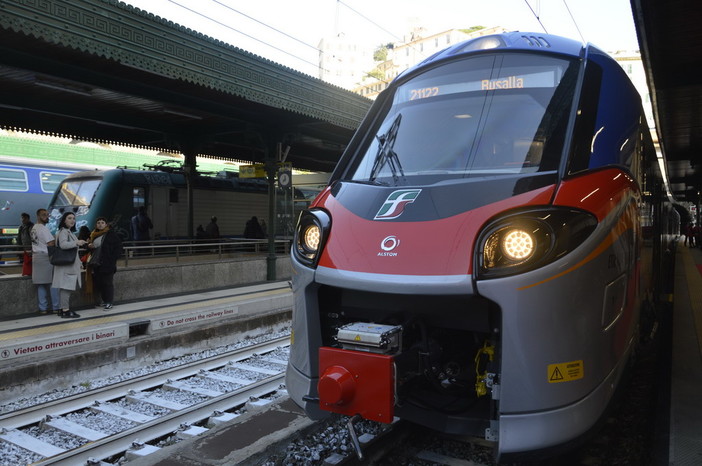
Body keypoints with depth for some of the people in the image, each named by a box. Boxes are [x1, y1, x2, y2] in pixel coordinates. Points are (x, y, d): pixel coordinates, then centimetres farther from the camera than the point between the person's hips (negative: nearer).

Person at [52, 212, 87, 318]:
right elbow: (63, 244, -27)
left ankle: (63, 309, 14)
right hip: (66, 264, -10)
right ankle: (65, 310, -13)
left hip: (70, 264, 10)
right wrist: (76, 242, -35)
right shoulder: (63, 231, -11)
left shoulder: (69, 232, 21)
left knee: (67, 287, 10)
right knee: (66, 287, -12)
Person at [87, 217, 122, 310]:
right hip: (96, 264, 6)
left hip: (107, 264, -6)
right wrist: (89, 245, 3)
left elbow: (118, 248, -6)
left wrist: (113, 259, -14)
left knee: (107, 283, -3)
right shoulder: (93, 235, 14)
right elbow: (89, 244, 27)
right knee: (97, 283, 9)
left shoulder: (112, 234, -4)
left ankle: (109, 302, 5)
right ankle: (105, 301, 21)